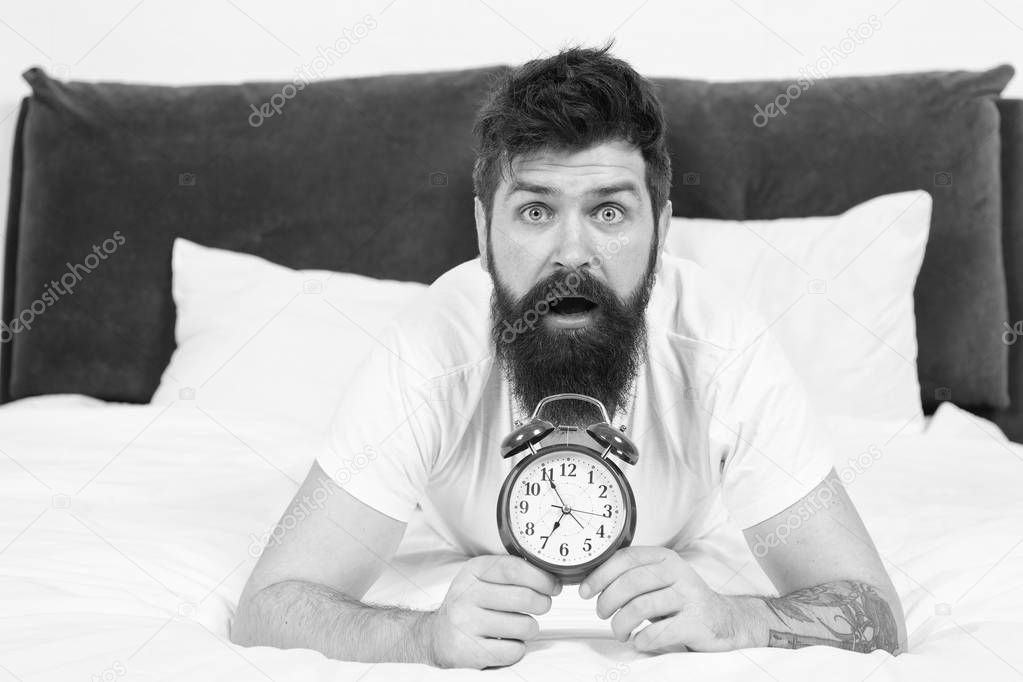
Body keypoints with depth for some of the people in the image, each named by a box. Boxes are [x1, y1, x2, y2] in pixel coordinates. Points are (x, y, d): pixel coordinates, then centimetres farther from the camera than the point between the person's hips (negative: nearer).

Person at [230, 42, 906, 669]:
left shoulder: (726, 349, -39)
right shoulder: (431, 355, -40)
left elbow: (875, 615, -35)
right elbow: (266, 609, -39)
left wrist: (727, 619, -57)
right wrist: (430, 634, -60)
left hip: (679, 553, 1)